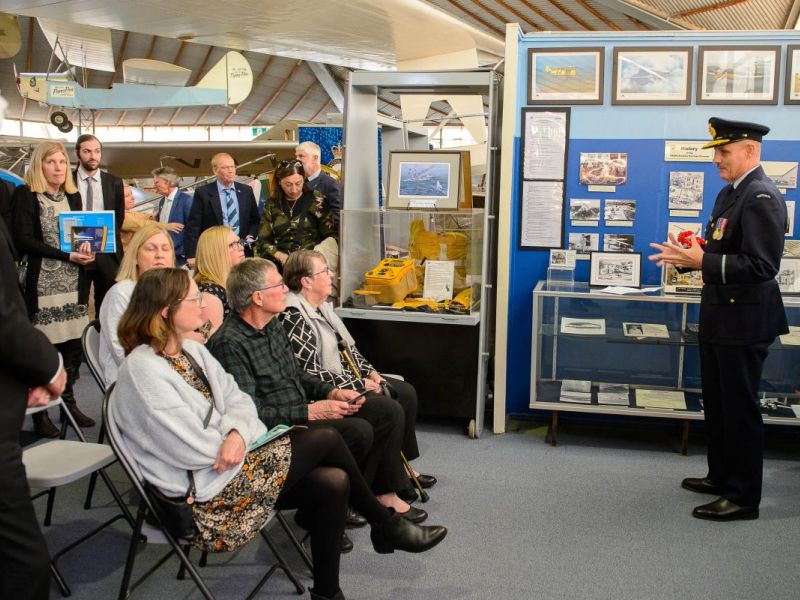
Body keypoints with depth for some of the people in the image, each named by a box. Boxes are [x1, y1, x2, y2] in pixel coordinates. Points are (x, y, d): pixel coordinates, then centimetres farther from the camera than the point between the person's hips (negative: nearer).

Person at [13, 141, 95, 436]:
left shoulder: (73, 196, 14)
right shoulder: (25, 194, -3)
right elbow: (24, 240, -11)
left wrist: (86, 247, -4)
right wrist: (68, 256, -16)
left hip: (74, 281, 5)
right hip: (43, 283, -5)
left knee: (73, 343, 4)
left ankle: (69, 402, 17)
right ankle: (40, 412, 8)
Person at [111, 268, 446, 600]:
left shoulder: (191, 351, 10)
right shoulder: (142, 370, -19)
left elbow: (238, 400, 6)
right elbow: (192, 450, -22)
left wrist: (237, 434, -16)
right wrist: (235, 441, -5)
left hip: (233, 463, 9)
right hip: (205, 491, -9)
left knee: (333, 483, -12)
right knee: (325, 440, -13)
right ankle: (387, 526, 9)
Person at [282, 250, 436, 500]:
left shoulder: (322, 306, 10)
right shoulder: (293, 318, -21)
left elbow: (348, 347, 19)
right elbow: (311, 374, -24)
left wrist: (370, 371, 3)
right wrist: (360, 384, -18)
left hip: (353, 378, 10)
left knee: (406, 392, 6)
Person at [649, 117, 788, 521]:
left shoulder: (762, 198, -18)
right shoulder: (729, 193, 12)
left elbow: (761, 265, -25)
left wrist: (701, 260, -27)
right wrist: (689, 254, 4)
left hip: (744, 321, -10)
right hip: (720, 316, 10)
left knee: (740, 409, 0)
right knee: (717, 404, 19)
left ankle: (744, 497, 13)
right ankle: (721, 476, 35)